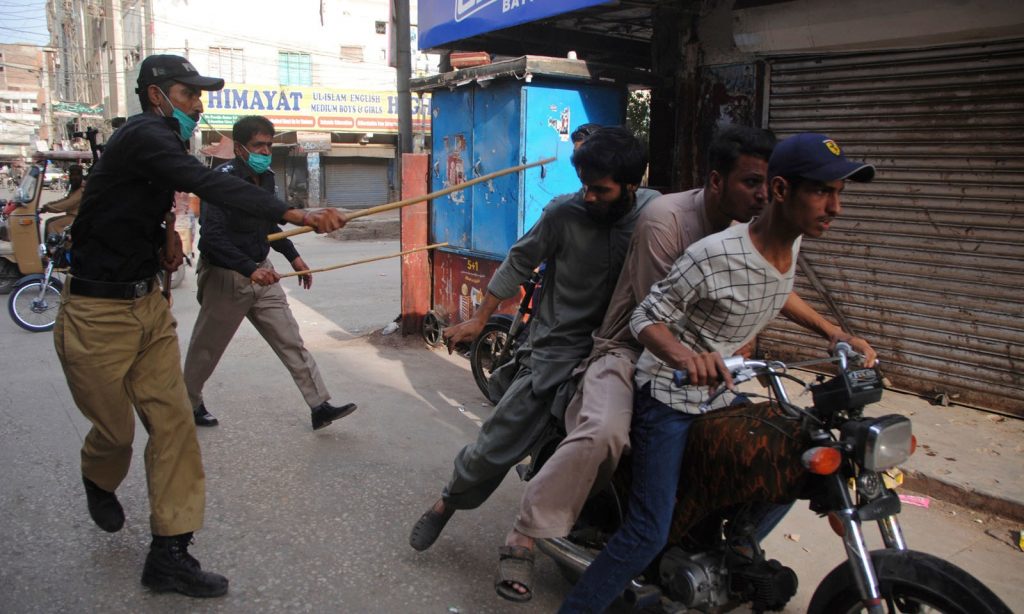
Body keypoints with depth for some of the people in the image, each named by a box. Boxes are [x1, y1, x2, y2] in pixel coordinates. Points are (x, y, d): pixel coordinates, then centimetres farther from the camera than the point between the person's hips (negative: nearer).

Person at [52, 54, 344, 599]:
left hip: (148, 305, 8)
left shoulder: (159, 142, 11)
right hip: (97, 314, -8)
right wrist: (293, 214, -46)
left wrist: (163, 234, 2)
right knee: (117, 430, 7)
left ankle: (169, 556, 7)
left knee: (173, 421, 1)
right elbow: (209, 185, -35)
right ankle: (98, 485, 44)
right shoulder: (141, 136, -19)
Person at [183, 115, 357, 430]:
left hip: (261, 273, 7)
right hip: (225, 277, -7)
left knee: (291, 341, 1)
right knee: (206, 348, 12)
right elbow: (212, 236, -28)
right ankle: (190, 405, 34)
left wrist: (292, 255, 15)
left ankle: (320, 406, 3)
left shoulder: (266, 177, 6)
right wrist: (250, 269, -38)